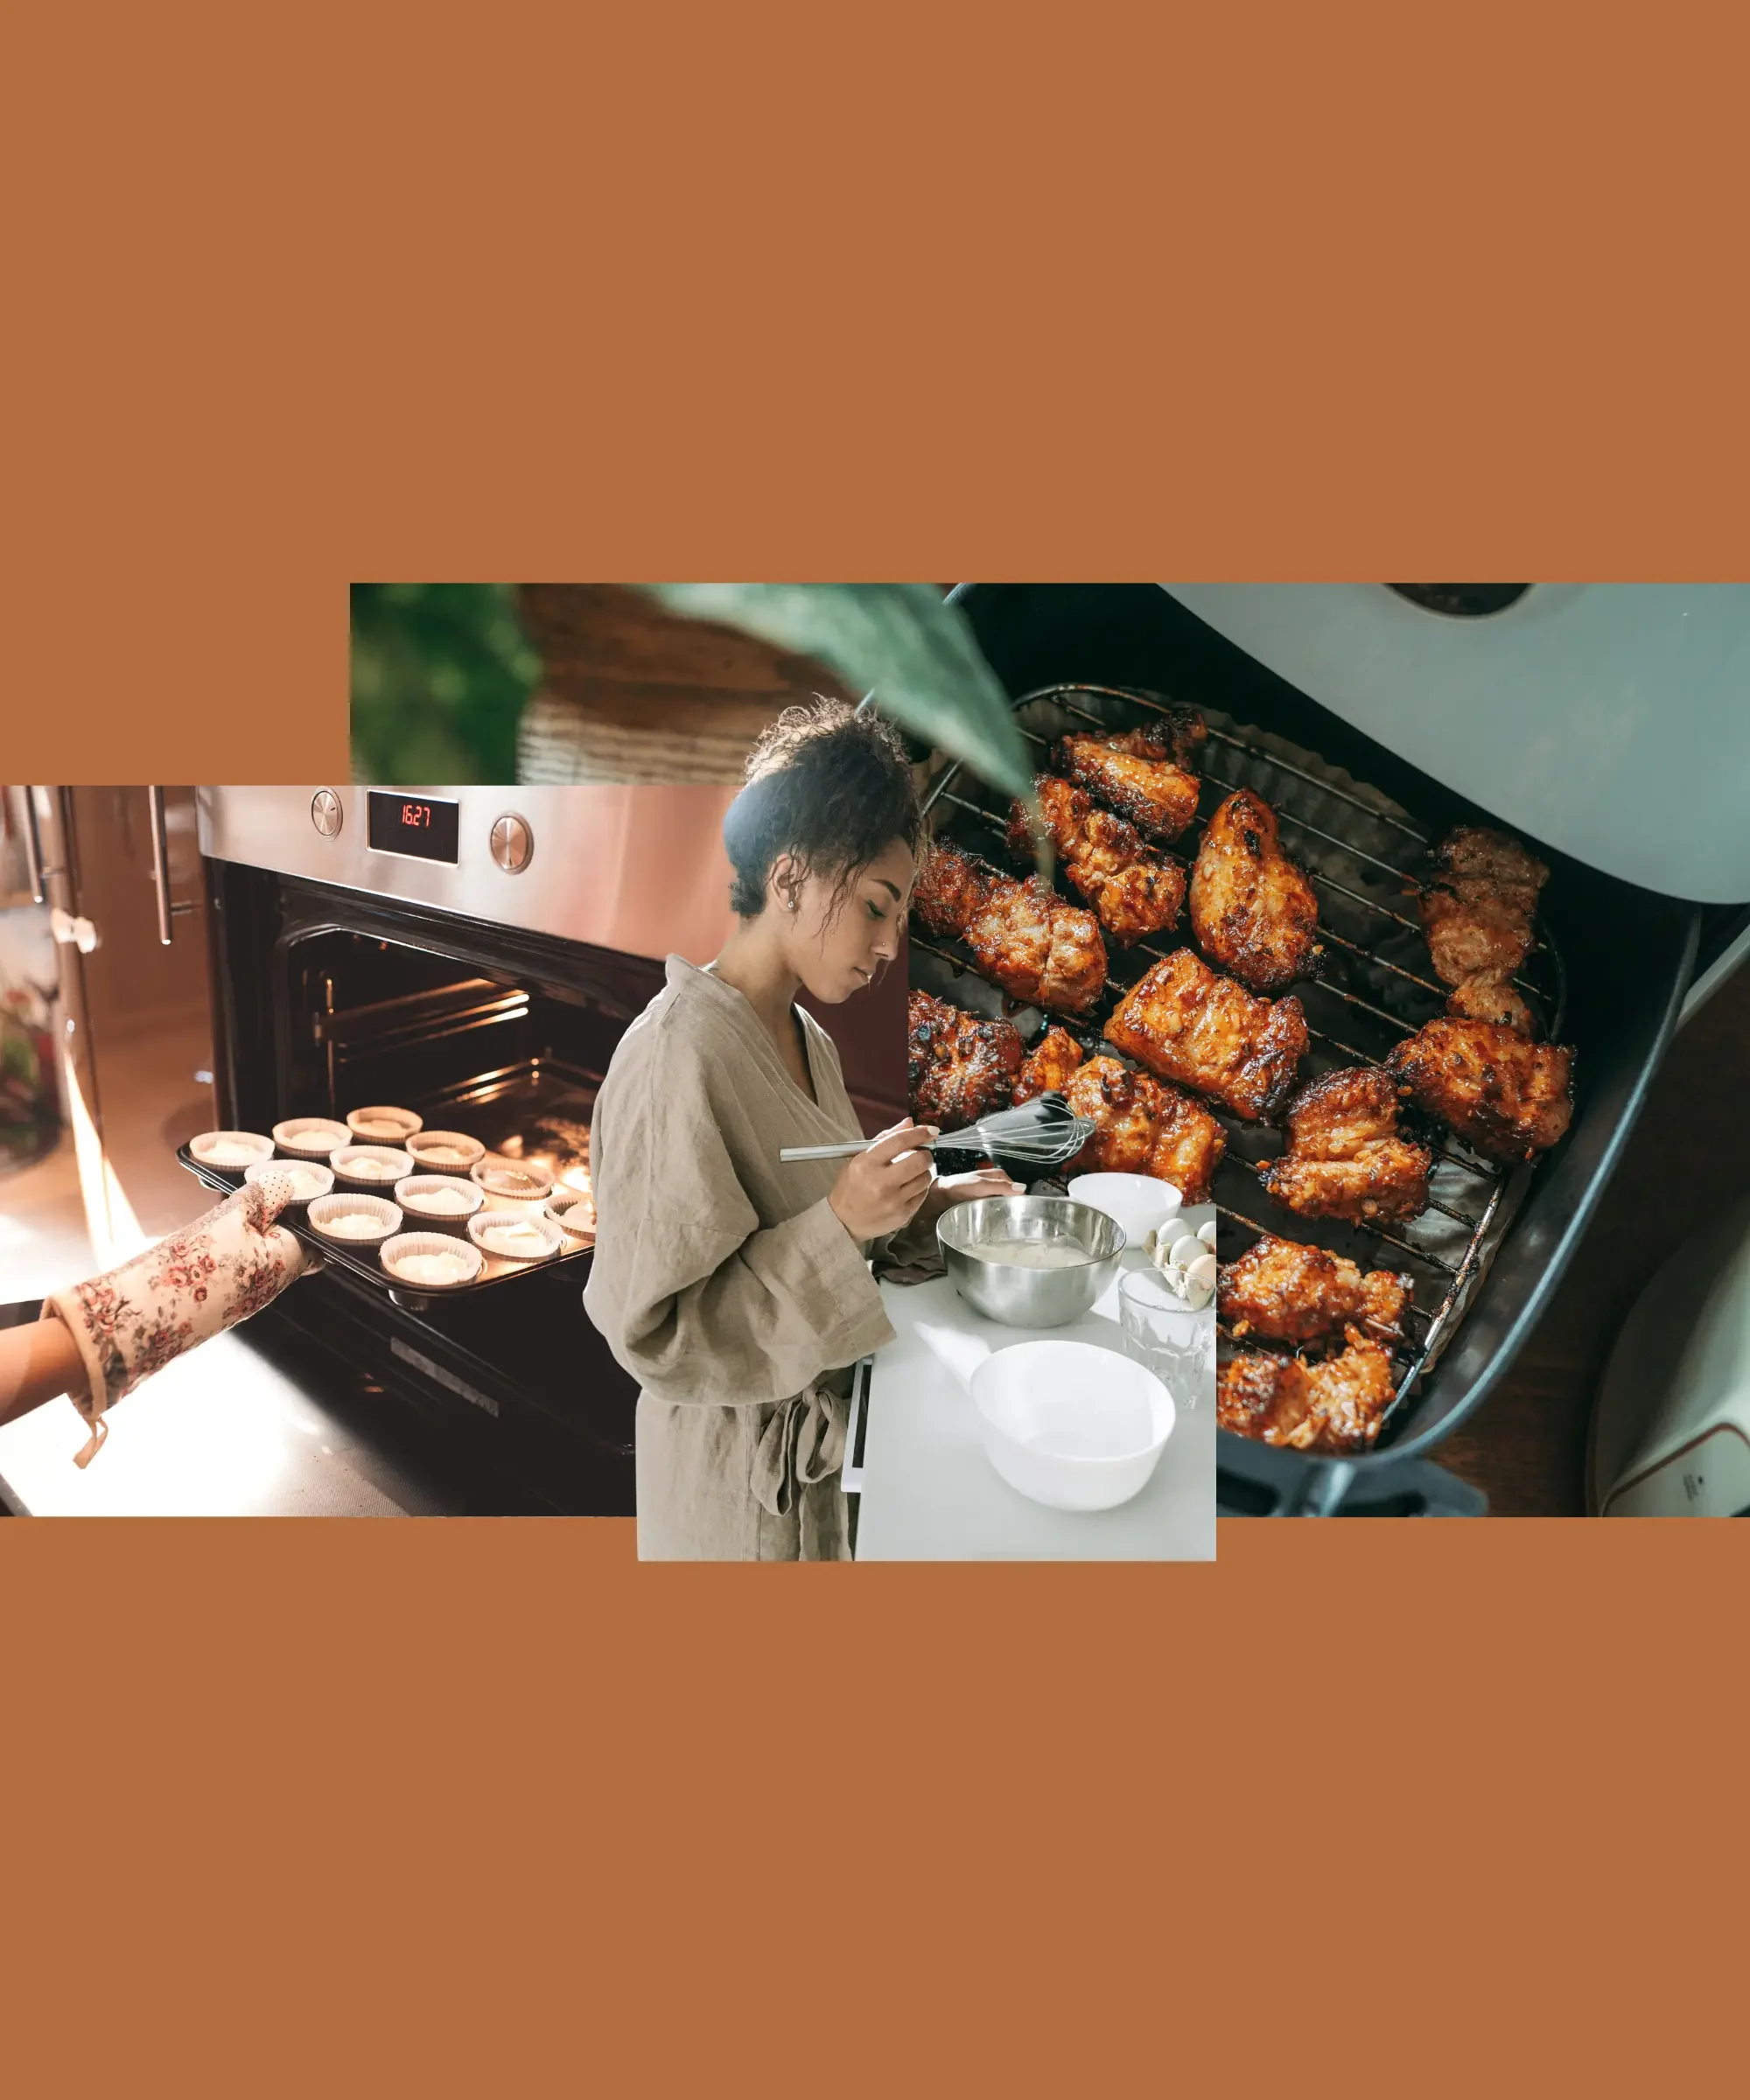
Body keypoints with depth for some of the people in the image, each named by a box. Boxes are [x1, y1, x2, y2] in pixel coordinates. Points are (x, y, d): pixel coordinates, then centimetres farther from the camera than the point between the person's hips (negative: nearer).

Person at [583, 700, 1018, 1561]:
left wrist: (929, 1201, -1)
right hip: (734, 1465, -8)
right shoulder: (677, 1053, -24)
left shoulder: (809, 1038, 1)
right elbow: (651, 1327, -24)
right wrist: (839, 1223, -31)